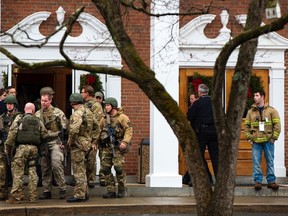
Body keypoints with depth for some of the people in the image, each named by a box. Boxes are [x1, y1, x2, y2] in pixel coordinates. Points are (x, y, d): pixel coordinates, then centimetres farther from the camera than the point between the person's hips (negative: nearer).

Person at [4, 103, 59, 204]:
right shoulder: (38, 121, 13)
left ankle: (15, 196, -5)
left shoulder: (19, 118, 3)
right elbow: (45, 135, 16)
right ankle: (33, 196, 12)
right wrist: (56, 134, 34)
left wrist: (8, 147, 0)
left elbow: (12, 133, -5)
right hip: (34, 148, 4)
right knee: (32, 171, 11)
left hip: (22, 147, -4)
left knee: (18, 172, -1)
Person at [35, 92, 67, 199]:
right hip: (43, 144, 5)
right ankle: (47, 191, 13)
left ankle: (62, 189, -8)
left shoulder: (58, 112, 1)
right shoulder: (37, 114, 13)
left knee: (56, 165, -16)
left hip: (55, 142, -5)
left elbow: (65, 127, 0)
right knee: (45, 168, 6)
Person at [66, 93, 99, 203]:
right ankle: (85, 193, 24)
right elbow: (96, 127, 18)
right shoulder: (88, 112, 11)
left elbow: (74, 130, -30)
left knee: (78, 171, -4)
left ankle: (79, 195, -1)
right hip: (87, 143, 9)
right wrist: (93, 140, 18)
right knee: (81, 170, 18)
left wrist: (70, 142, -15)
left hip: (78, 144, -9)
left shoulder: (77, 114, -18)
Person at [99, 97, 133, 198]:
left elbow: (129, 130, -12)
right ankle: (111, 191, 7)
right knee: (106, 168, 0)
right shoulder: (104, 119, 13)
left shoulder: (122, 117, -5)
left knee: (118, 167, -13)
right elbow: (99, 130, 20)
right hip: (107, 147, 6)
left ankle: (121, 189, 4)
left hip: (117, 147, -6)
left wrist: (125, 142, -22)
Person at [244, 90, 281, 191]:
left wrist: (274, 137, -7)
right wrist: (249, 137, -1)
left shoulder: (271, 110, 2)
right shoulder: (251, 111, 8)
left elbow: (277, 125, -1)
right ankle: (258, 181, 5)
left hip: (268, 141, -1)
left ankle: (271, 181, 9)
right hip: (256, 142, 2)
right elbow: (246, 125, 9)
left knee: (270, 162, 3)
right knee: (256, 162, -1)